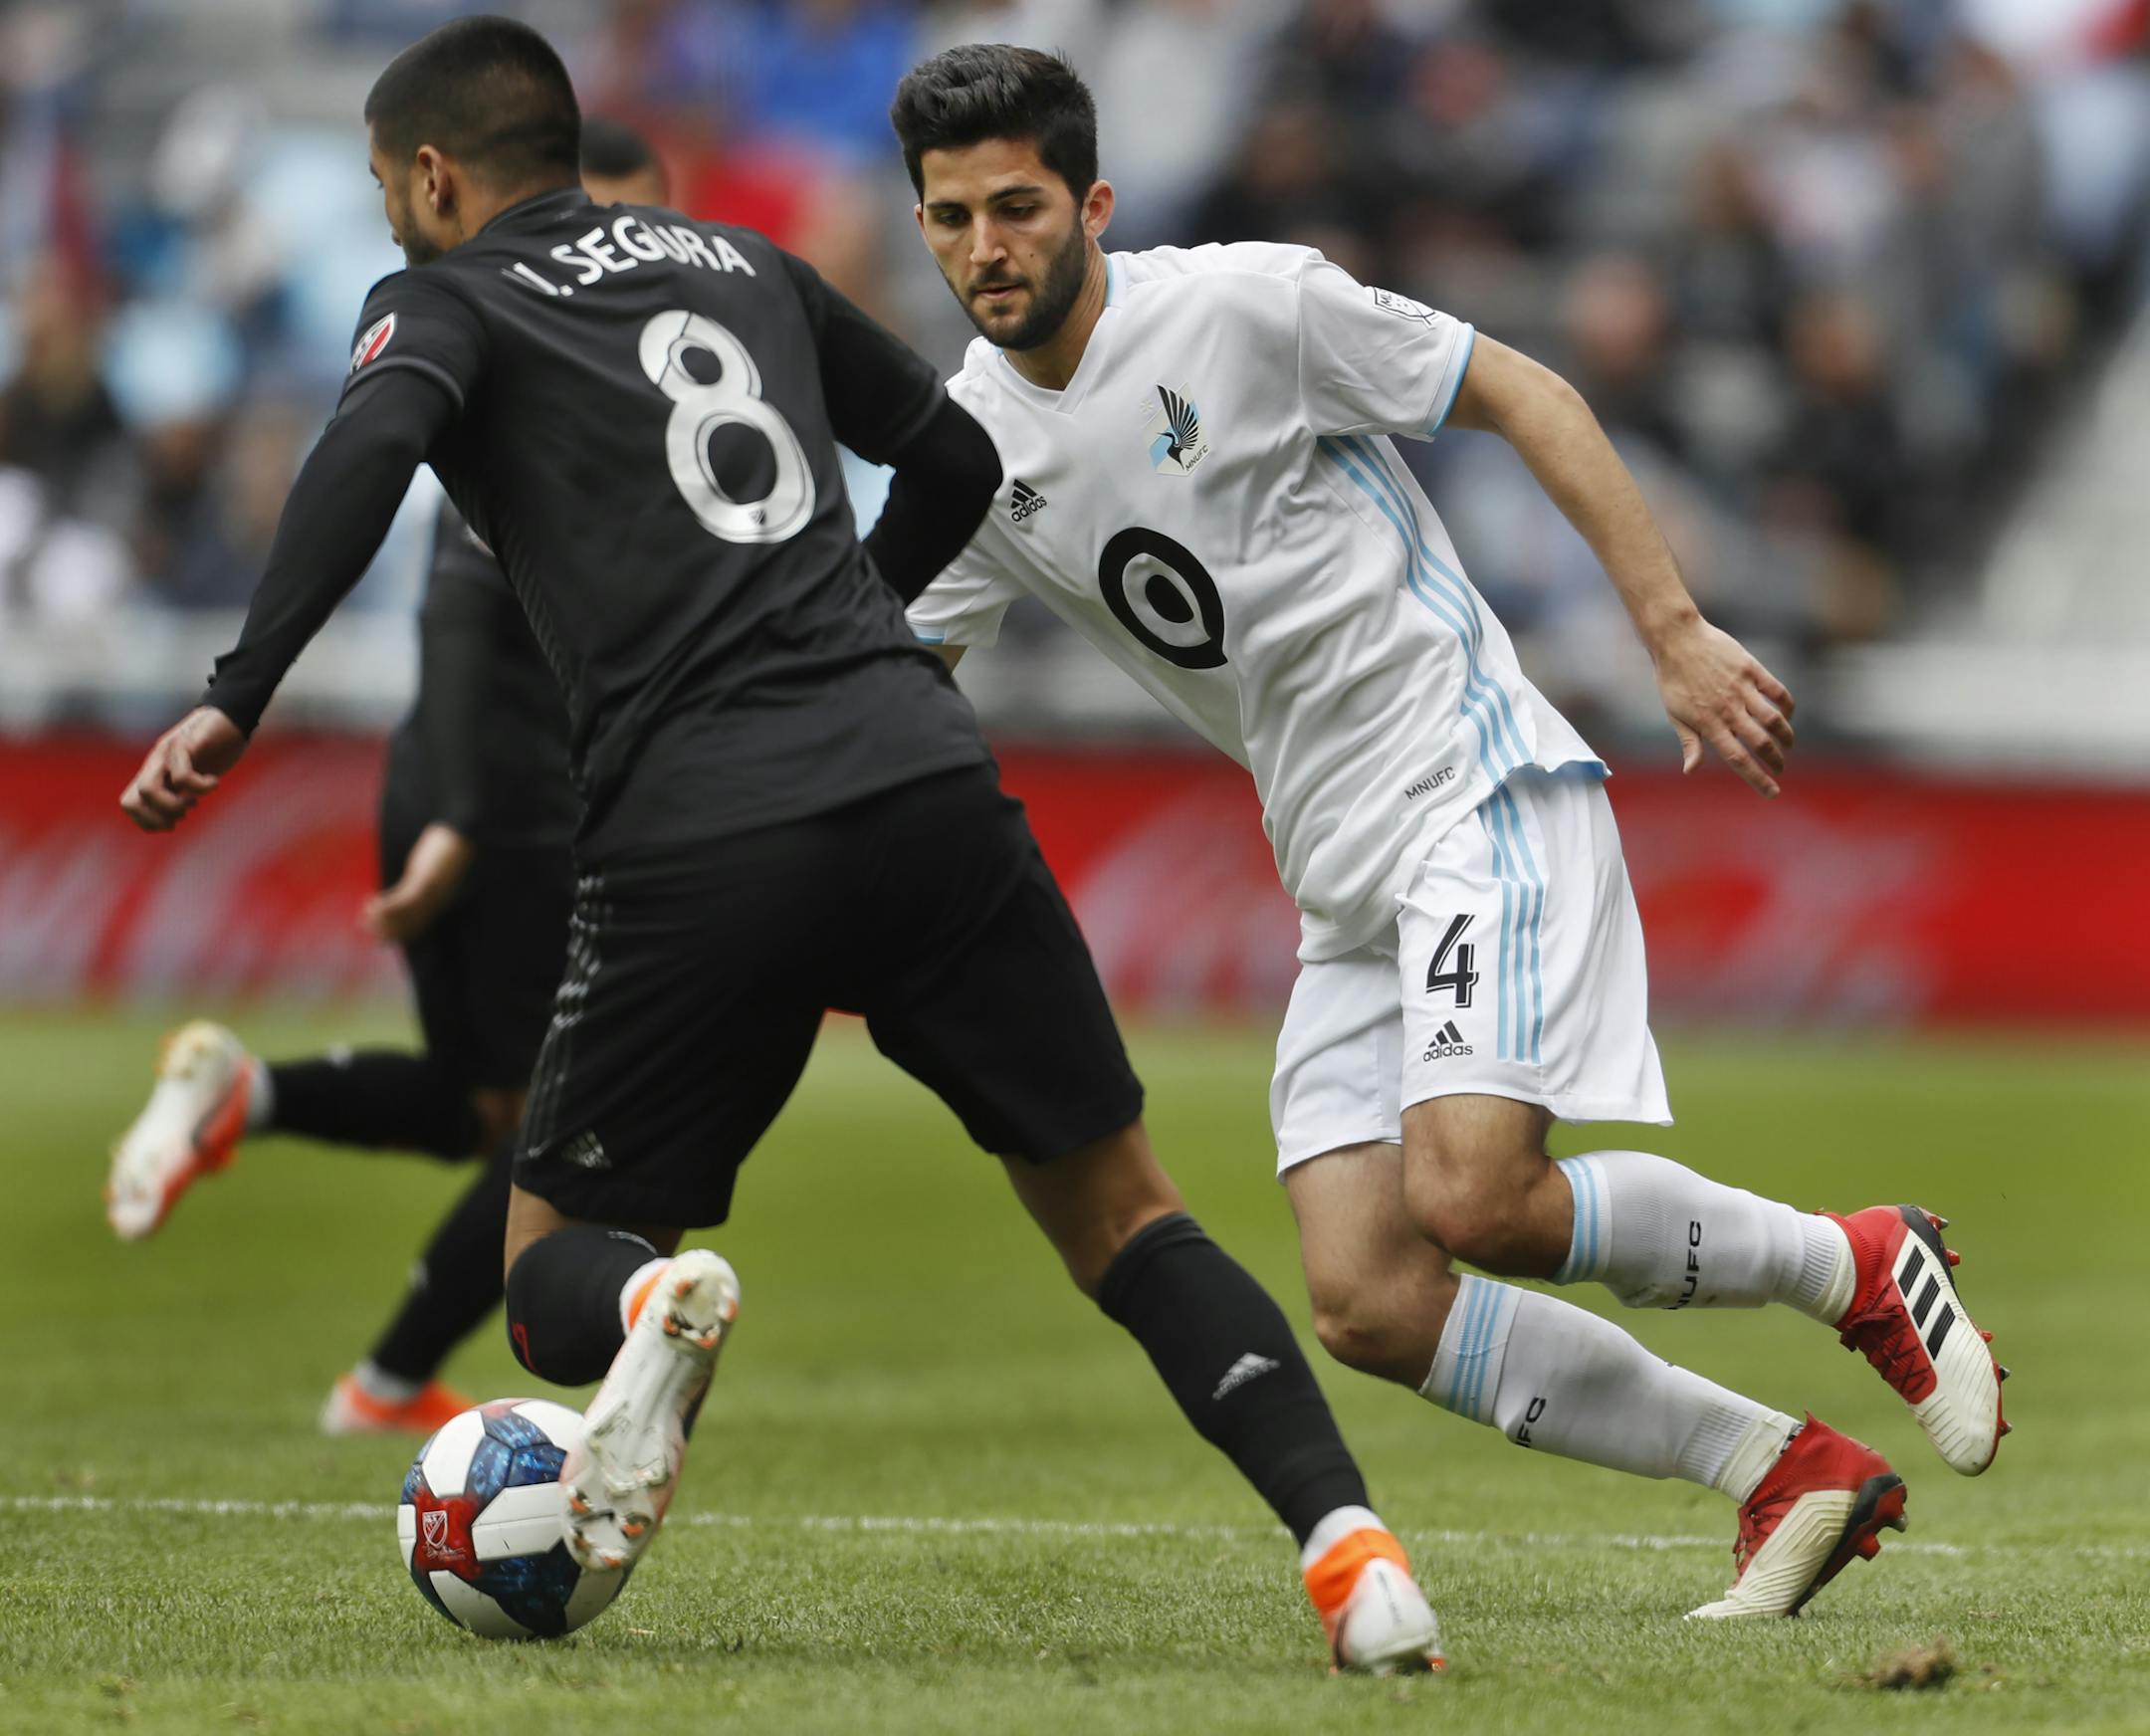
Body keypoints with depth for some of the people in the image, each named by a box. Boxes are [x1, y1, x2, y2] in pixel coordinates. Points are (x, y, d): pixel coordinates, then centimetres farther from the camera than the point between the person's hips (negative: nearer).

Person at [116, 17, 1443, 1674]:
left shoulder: (447, 301, 10)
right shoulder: (737, 260, 24)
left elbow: (371, 446, -13)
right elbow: (957, 459, 33)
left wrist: (234, 700, -19)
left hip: (694, 840, -3)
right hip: (926, 776, 3)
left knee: (552, 1272, 13)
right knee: (1120, 1211, 12)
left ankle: (650, 1299, -24)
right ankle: (1346, 1542, -9)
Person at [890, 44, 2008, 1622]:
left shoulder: (1245, 306, -11)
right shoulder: (976, 447, 6)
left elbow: (1525, 397, -5)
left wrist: (1675, 633, -11)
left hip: (1480, 793, -7)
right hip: (1344, 890, 7)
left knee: (1473, 1195, -25)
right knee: (1370, 1304, -8)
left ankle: (1860, 1266, -1)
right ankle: (1789, 1475, 4)